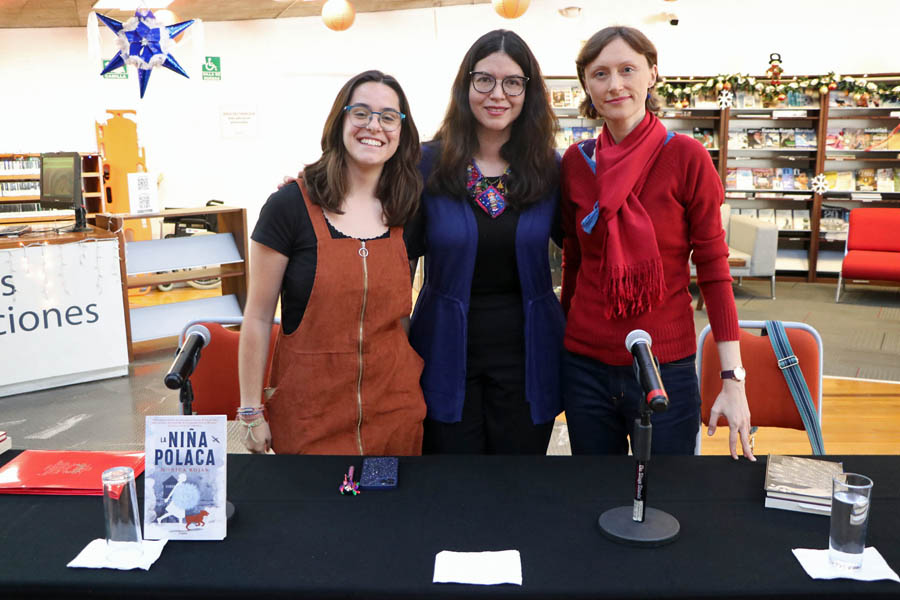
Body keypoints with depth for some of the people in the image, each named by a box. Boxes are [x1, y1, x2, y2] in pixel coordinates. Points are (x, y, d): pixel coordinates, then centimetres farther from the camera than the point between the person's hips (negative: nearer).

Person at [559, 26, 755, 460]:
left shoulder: (686, 157, -8)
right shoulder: (575, 161, 1)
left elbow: (714, 269, -7)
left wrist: (733, 379, -10)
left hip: (666, 368, -3)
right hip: (585, 365, 3)